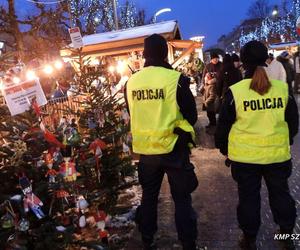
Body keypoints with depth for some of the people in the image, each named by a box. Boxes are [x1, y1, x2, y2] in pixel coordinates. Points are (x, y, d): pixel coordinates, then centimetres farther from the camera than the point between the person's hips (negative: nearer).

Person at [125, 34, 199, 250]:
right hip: (174, 148, -4)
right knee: (182, 199, 10)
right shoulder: (176, 79, -13)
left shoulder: (131, 82, -2)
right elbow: (192, 116, -5)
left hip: (145, 149, 4)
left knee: (149, 196, 20)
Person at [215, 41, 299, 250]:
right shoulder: (283, 88, -5)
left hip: (245, 156, -2)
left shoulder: (235, 91, -12)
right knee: (281, 194, 21)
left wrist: (224, 149, 11)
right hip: (278, 154, 2)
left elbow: (224, 125, -4)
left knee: (249, 197, 13)